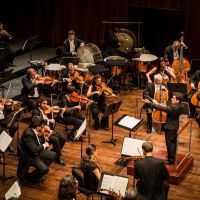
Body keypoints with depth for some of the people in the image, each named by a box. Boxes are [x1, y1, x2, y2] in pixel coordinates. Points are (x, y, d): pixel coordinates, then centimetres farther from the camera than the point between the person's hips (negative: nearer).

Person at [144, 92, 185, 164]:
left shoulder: (173, 108, -33)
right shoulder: (181, 106, -7)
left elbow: (161, 108, -34)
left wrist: (149, 103, -30)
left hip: (170, 128, -9)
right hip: (175, 126, 9)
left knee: (169, 143, 4)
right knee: (174, 141, 23)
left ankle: (171, 160, 14)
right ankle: (173, 155, 40)